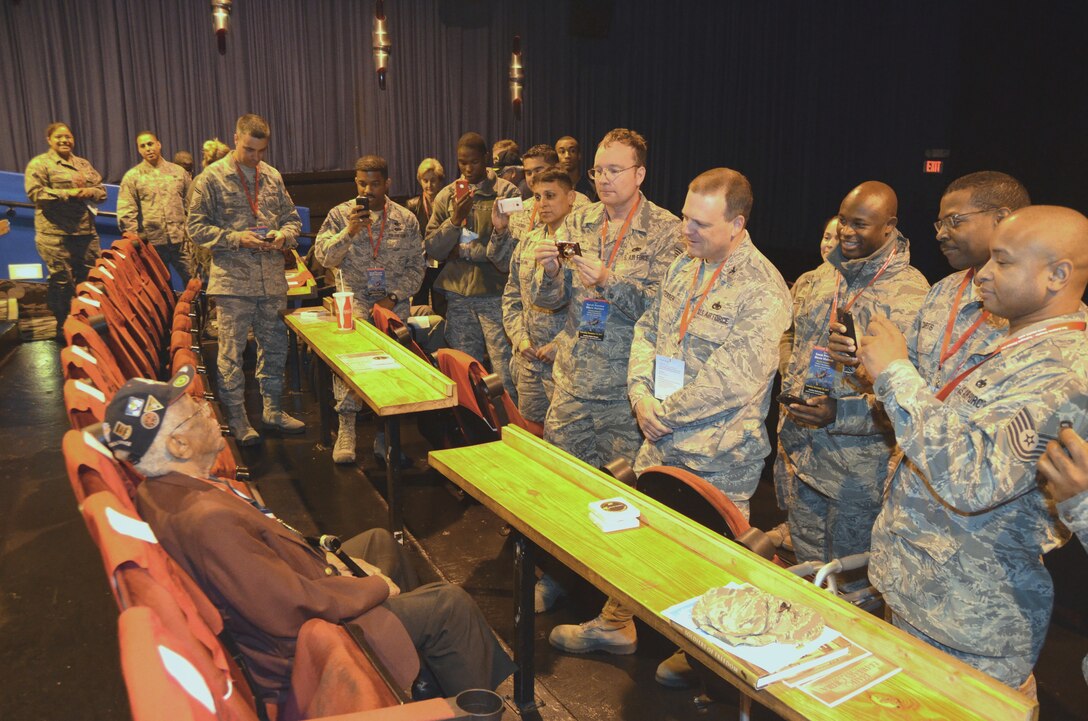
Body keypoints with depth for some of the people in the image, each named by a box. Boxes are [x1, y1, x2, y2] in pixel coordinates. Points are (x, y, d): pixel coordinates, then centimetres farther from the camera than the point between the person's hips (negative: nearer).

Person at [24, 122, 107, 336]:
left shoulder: (84, 163, 19)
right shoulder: (39, 164, 0)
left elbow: (101, 190, 16)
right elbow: (35, 192, -12)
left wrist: (89, 191, -7)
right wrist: (68, 193, -17)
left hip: (86, 231, 6)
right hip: (55, 234, -6)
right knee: (62, 281, -2)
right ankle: (64, 327, 9)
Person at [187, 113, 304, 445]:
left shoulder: (273, 177, 11)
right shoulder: (212, 178, -3)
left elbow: (292, 218, 17)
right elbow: (197, 227, -4)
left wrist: (284, 235, -6)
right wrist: (235, 238, -17)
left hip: (272, 280, 5)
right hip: (233, 281, -5)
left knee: (275, 346, 13)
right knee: (232, 352, 1)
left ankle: (272, 409, 27)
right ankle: (237, 418, 13)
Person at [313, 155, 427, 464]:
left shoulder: (406, 219, 8)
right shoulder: (340, 214, 7)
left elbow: (415, 267, 7)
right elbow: (323, 256, -2)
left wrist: (394, 297, -6)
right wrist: (349, 231, -17)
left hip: (393, 302, 2)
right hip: (354, 299, -1)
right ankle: (346, 427, -20)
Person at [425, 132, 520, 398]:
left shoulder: (506, 192, -4)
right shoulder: (446, 196, 9)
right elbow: (432, 249, 3)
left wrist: (464, 250, -6)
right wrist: (455, 219, -11)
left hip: (495, 293, -4)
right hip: (458, 295, 4)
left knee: (505, 371, -3)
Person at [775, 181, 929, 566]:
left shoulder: (911, 296, -15)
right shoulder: (821, 278, 7)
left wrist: (839, 413, -24)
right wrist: (790, 394, 8)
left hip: (858, 469, -6)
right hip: (797, 450, 6)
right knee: (804, 569, 20)